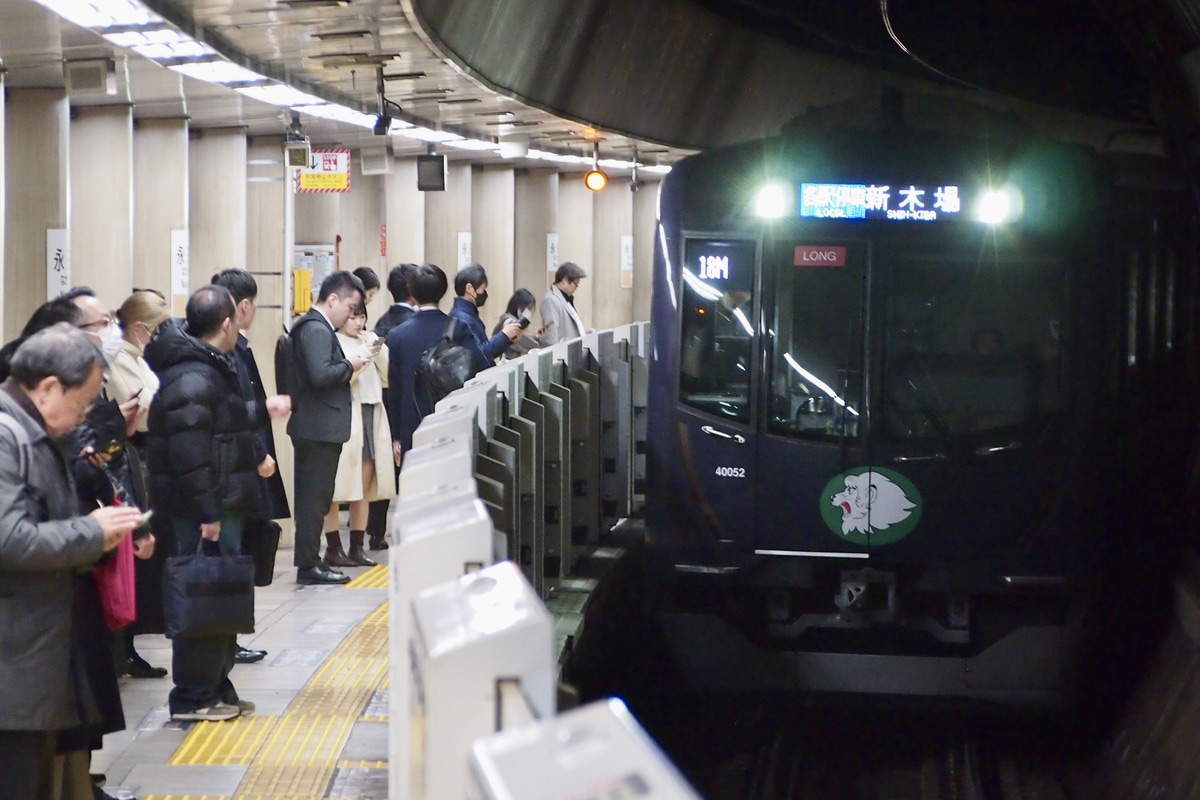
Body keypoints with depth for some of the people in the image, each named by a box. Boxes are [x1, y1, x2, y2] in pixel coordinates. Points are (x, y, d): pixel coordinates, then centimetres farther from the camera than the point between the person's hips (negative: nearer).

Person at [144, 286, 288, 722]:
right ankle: (192, 698, 2)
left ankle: (215, 688, 26)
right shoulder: (193, 379, -20)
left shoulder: (211, 368, 16)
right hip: (204, 511, -11)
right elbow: (189, 450, -26)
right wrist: (206, 511, -26)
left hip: (221, 506, 11)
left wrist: (261, 411, 39)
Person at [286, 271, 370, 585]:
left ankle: (308, 562, 18)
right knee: (315, 497, -5)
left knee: (312, 497, 13)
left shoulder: (316, 327, 16)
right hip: (320, 427, -11)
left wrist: (348, 364, 6)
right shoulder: (316, 329, -16)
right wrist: (350, 365, -12)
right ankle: (309, 564, -2)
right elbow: (320, 374, -27)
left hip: (314, 427, 11)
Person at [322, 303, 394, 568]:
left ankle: (357, 547, 11)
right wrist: (362, 356, -18)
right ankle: (333, 548, 0)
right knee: (336, 488, -5)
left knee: (364, 487, 6)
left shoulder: (370, 341, 15)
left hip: (372, 417, 6)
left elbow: (387, 378, 12)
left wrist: (379, 352, -3)